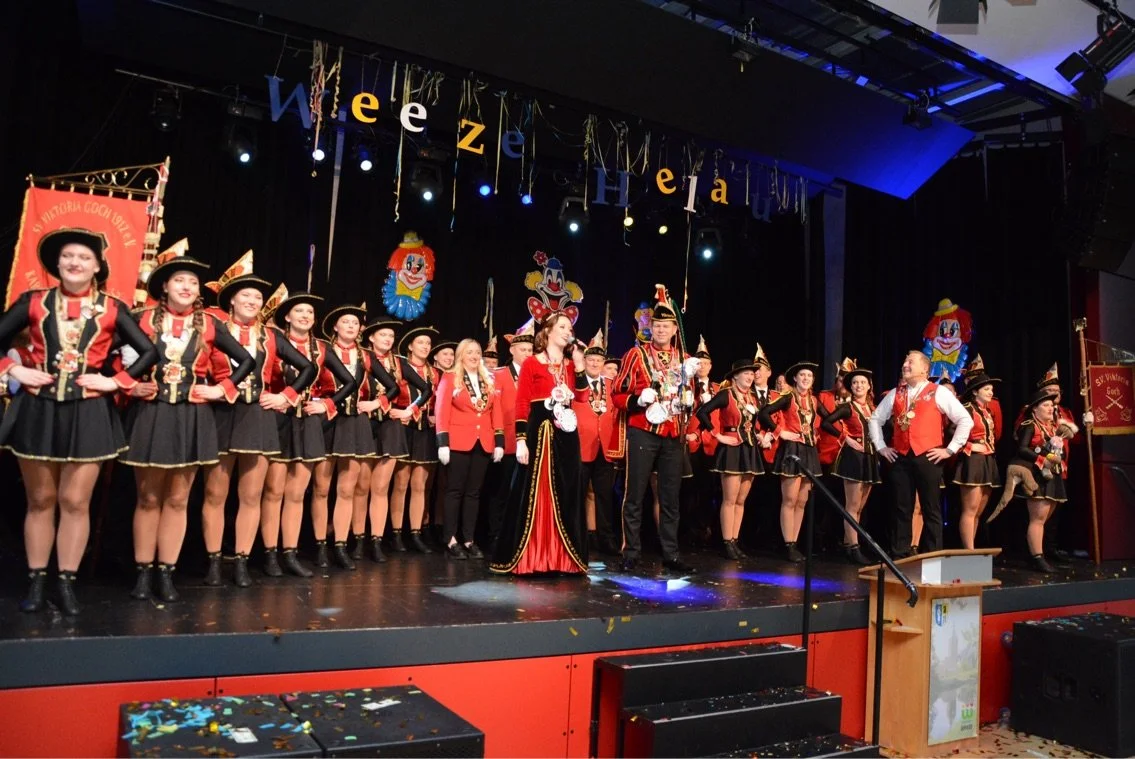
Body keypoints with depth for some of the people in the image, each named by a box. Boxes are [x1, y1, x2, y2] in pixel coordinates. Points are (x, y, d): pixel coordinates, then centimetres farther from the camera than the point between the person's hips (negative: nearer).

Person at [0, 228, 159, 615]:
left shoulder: (111, 308, 1)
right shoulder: (33, 302, 4)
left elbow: (149, 351, 1)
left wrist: (116, 381, -5)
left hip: (89, 413, -1)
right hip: (38, 409, 1)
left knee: (75, 501, 2)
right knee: (40, 500, 9)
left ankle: (66, 583, 13)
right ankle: (36, 582, 19)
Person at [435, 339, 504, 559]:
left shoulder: (489, 381, 15)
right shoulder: (449, 379, 2)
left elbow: (496, 413, 12)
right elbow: (442, 413, -4)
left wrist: (499, 442, 5)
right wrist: (443, 443, -12)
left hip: (483, 444, 4)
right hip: (458, 443, -4)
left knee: (474, 492, 7)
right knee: (455, 491, -1)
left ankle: (469, 540, 11)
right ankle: (450, 540, 3)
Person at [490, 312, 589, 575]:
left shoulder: (570, 364, 15)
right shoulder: (531, 363, -1)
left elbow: (581, 397, 2)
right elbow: (521, 404, -7)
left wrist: (579, 367, -5)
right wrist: (520, 440, -14)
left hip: (566, 435, 6)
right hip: (539, 433, -6)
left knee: (565, 496, 8)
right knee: (532, 494, -3)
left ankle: (561, 557, 16)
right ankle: (526, 558, 5)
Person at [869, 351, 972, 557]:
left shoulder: (939, 392, 0)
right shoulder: (895, 394, 12)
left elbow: (965, 420, -3)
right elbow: (875, 419, 21)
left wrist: (950, 450, -6)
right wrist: (881, 447, 11)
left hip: (928, 458, -3)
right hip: (900, 457, 4)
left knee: (931, 510, 4)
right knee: (901, 509, 7)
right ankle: (899, 556, 14)